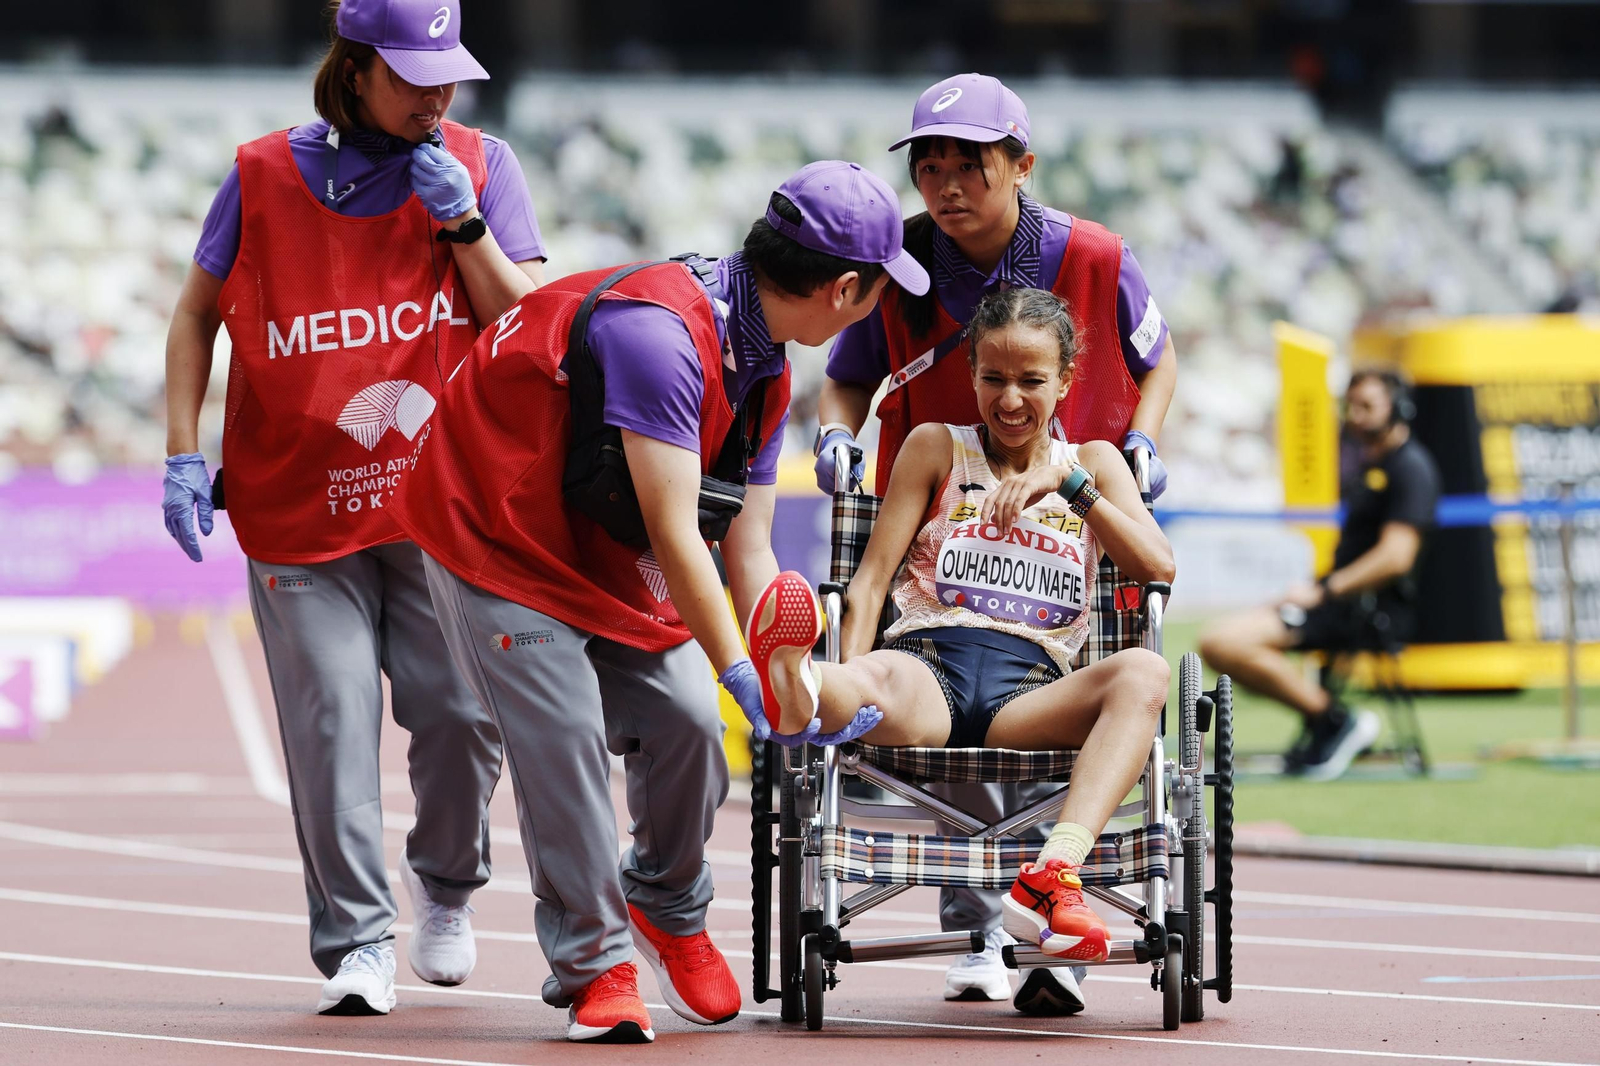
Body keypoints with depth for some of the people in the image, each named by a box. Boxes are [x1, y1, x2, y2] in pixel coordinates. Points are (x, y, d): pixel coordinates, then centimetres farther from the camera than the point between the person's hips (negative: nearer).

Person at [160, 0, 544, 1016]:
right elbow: (197, 313, 9)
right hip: (299, 503, -1)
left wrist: (461, 221, -13)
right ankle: (357, 941, 2)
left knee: (463, 708, -7)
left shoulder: (480, 166, 4)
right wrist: (184, 456, 1)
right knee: (332, 725, -7)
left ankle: (445, 879, 22)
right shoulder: (266, 176, 1)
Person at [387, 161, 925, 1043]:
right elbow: (674, 535, -32)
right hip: (498, 531, -8)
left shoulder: (764, 371, -1)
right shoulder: (660, 331, -32)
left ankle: (668, 912, 23)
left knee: (686, 723, -3)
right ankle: (593, 964, -3)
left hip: (607, 548, 8)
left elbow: (749, 550, 2)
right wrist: (740, 673, -30)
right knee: (564, 732, -17)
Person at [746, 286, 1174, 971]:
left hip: (1028, 693, 1)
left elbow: (1158, 566, 6)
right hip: (930, 664, -1)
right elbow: (872, 579, 12)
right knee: (878, 684, -40)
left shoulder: (1093, 463, 23)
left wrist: (1066, 483, -4)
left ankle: (1052, 874, -52)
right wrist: (849, 682, -7)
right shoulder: (937, 448, 20)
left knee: (1143, 674, -33)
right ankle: (801, 692, -80)